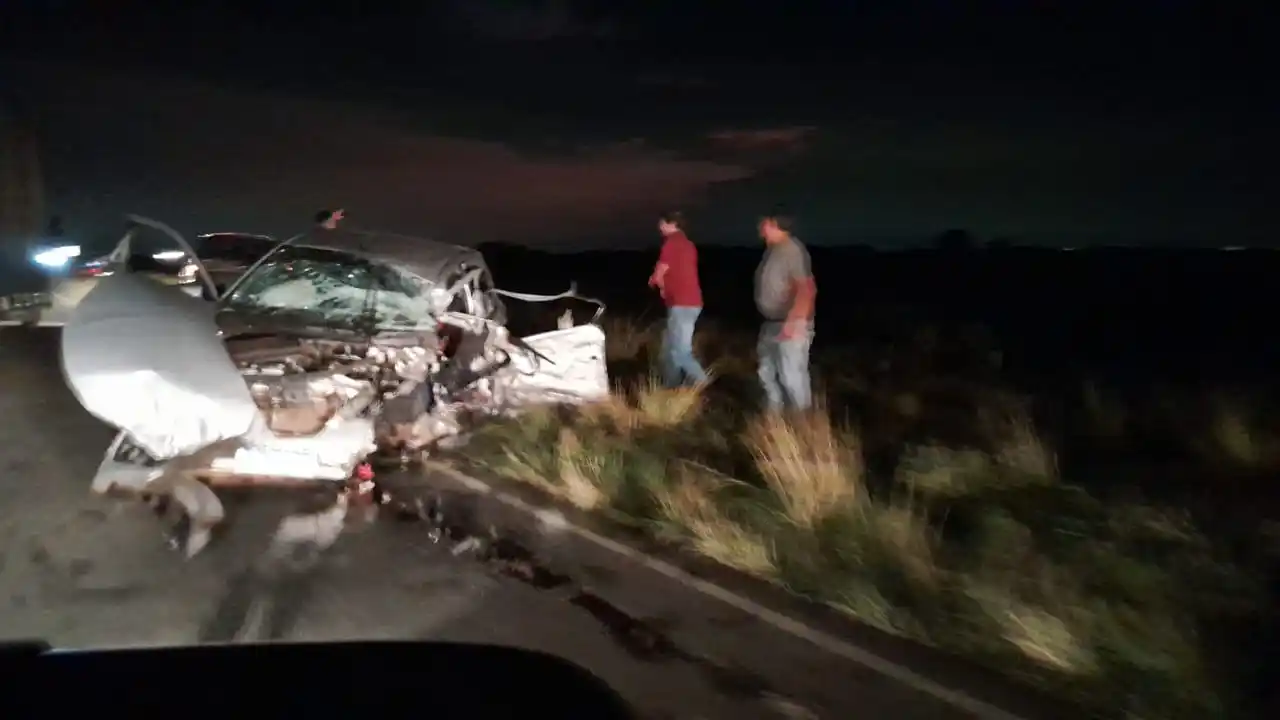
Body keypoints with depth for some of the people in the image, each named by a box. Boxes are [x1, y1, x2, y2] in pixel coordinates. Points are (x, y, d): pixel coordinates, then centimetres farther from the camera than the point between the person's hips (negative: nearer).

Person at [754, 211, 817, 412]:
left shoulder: (791, 249, -18)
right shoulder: (772, 250, 11)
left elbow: (807, 288, -25)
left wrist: (794, 322, -32)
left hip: (790, 325, -10)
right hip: (771, 324, 10)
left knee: (792, 377, -8)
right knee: (767, 373, 18)